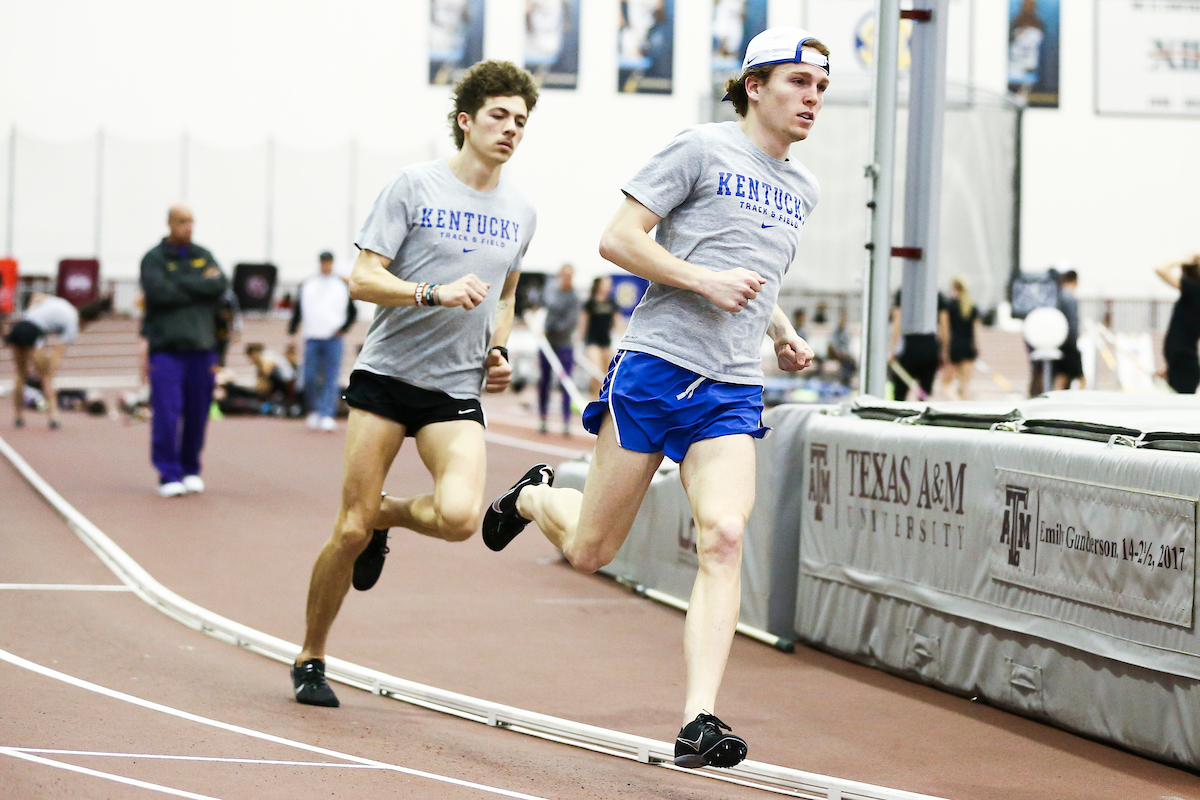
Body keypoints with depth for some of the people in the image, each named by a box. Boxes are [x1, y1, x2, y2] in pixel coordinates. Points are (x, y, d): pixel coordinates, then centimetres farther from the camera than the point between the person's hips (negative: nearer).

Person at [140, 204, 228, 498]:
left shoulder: (203, 256, 14)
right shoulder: (154, 259, 2)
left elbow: (221, 285, -3)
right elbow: (159, 291, -15)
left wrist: (182, 285, -9)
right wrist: (201, 285, -7)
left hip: (202, 348, 4)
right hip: (166, 348, -4)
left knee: (197, 415, 5)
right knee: (167, 414, -9)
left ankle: (191, 470, 18)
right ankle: (169, 475, -3)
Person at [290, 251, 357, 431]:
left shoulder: (342, 286, 8)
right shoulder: (307, 286, 10)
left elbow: (353, 312, 14)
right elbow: (297, 310, 13)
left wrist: (343, 329, 0)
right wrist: (291, 333, 6)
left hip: (333, 340, -1)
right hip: (312, 338, 1)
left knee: (331, 379, -9)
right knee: (310, 378, -2)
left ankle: (327, 415, -12)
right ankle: (314, 411, 19)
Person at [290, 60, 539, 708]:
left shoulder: (520, 213, 11)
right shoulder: (415, 186, -4)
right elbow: (363, 278, -8)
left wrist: (499, 351, 10)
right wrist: (436, 294, -22)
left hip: (457, 389, 3)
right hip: (386, 372, -3)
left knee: (459, 516, -21)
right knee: (351, 529, -5)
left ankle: (387, 515, 14)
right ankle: (310, 659, 15)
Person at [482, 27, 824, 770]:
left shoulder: (802, 188, 17)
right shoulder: (701, 149, -5)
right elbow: (617, 239, -8)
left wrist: (784, 333, 14)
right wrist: (704, 278, -17)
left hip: (733, 394, 4)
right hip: (656, 369, -4)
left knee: (723, 538, -18)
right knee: (591, 551, 6)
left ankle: (700, 720, -19)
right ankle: (535, 496, 41)